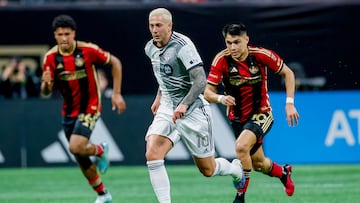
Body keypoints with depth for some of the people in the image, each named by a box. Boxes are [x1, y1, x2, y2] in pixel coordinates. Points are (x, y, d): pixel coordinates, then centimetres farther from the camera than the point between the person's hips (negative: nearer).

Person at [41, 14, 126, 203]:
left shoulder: (88, 50, -15)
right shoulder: (51, 57, -7)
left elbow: (115, 62, -2)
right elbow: (46, 92, -4)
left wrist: (116, 93, -5)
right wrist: (46, 84, -29)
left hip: (89, 108, -4)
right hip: (69, 111, 4)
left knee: (76, 148, -23)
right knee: (81, 160, 9)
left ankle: (100, 150, 10)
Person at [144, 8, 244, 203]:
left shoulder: (182, 45, -20)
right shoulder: (150, 48, 4)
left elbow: (200, 80, -24)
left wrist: (184, 105, -35)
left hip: (192, 111, -6)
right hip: (167, 110, 6)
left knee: (208, 170, 7)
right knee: (152, 155, -19)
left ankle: (236, 168, 41)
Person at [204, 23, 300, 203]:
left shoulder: (261, 55, -18)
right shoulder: (221, 60, -16)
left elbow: (288, 73, -3)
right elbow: (208, 92, -15)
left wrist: (289, 103, -10)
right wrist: (220, 98, -38)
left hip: (261, 114, -3)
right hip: (237, 118, 3)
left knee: (241, 147, -31)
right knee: (258, 163, 16)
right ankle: (283, 172, 51)